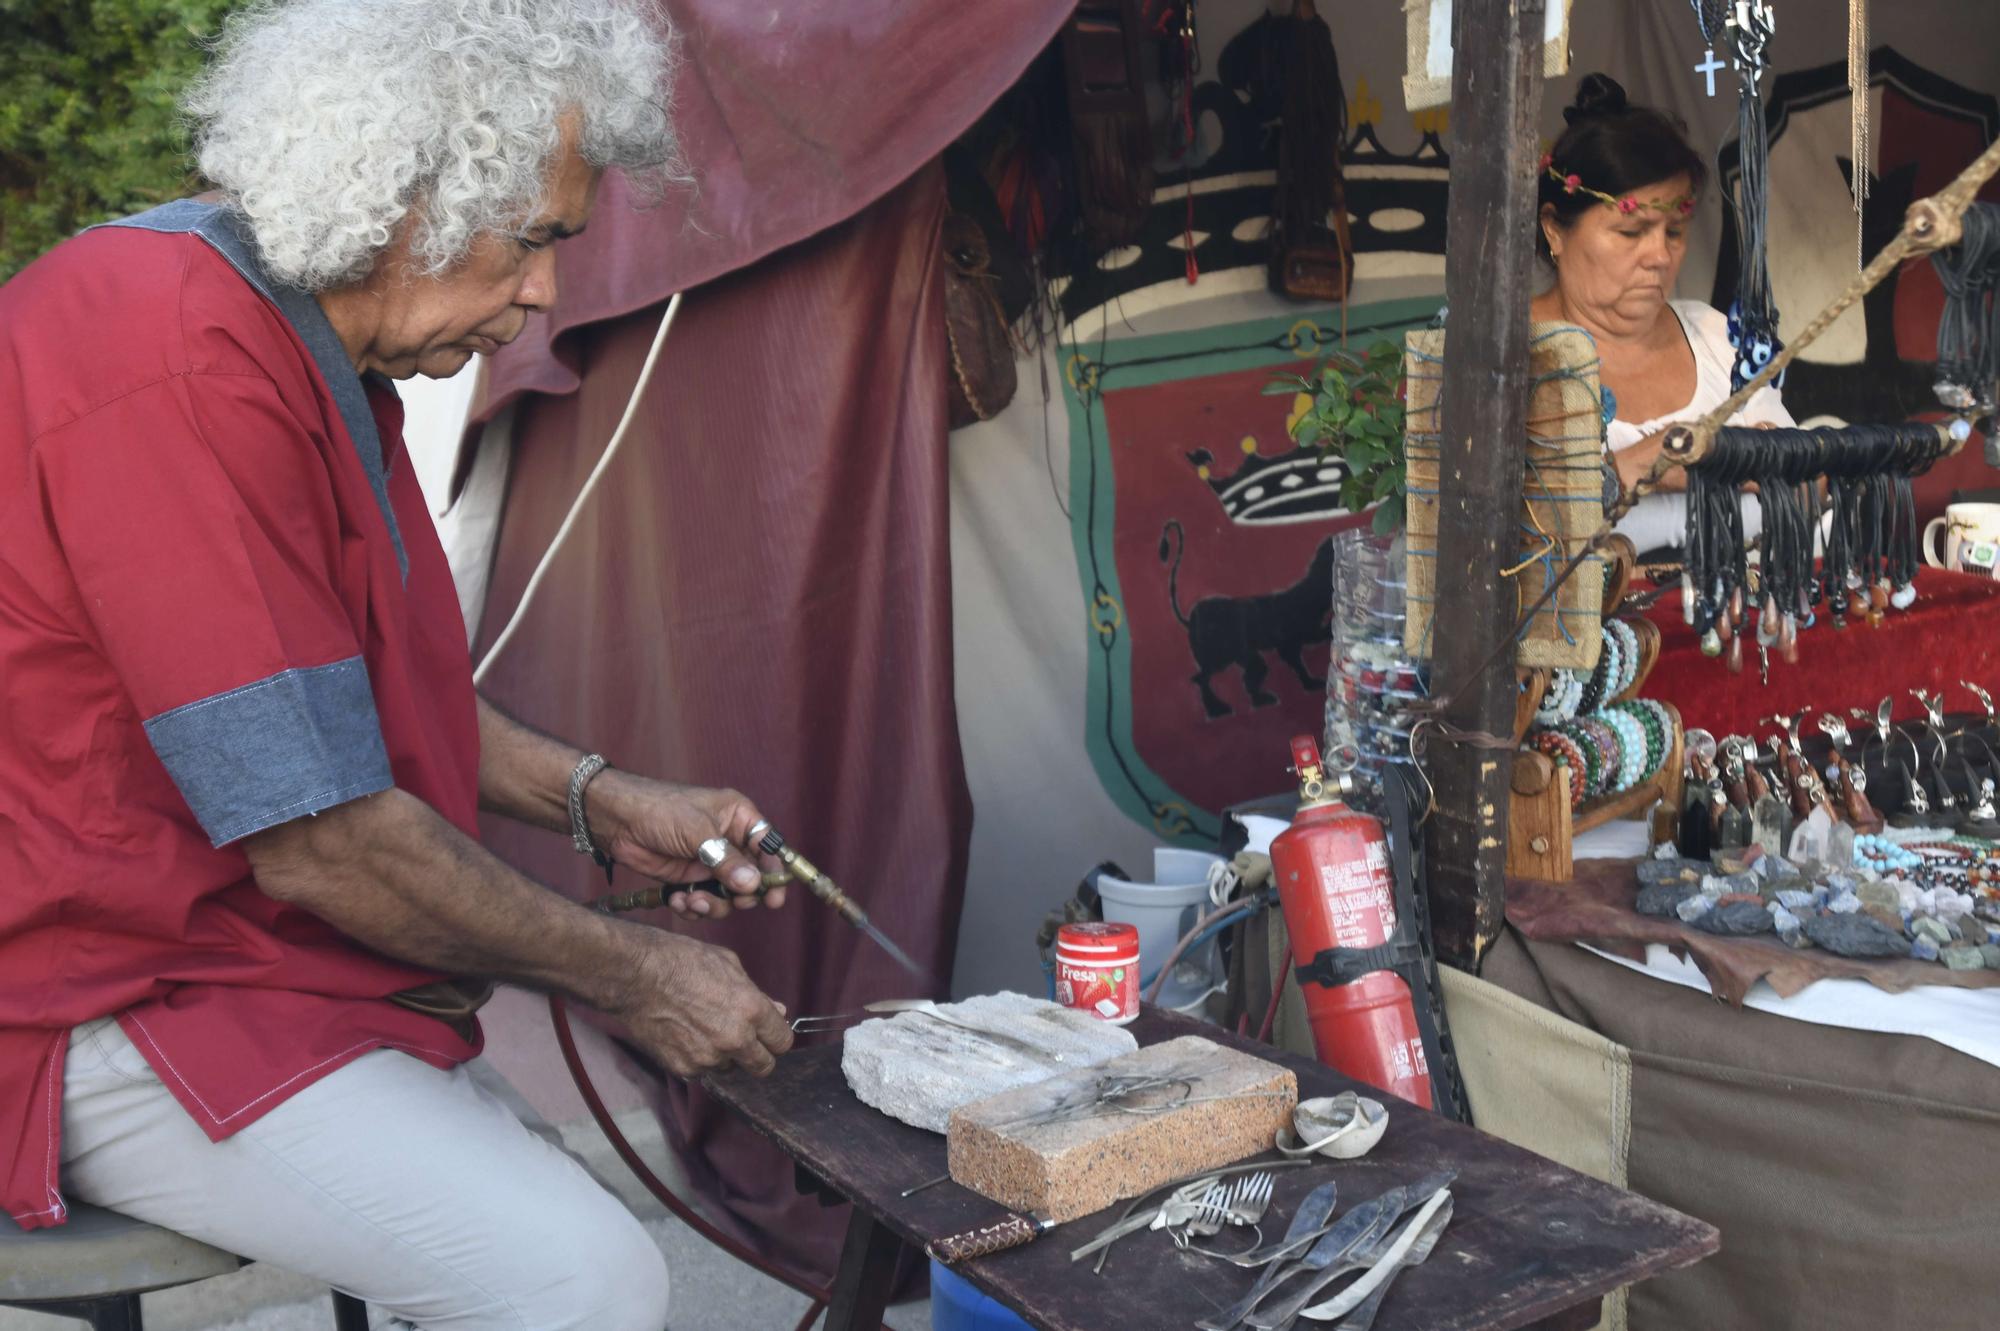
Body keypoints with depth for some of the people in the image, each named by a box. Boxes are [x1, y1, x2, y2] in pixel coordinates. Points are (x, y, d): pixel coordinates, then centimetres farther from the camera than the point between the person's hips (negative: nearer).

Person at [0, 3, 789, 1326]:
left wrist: (600, 799, 4)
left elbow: (383, 686, 16)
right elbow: (317, 842, -26)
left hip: (241, 943, 10)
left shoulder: (306, 339, 6)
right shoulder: (180, 363, -27)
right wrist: (629, 974, -14)